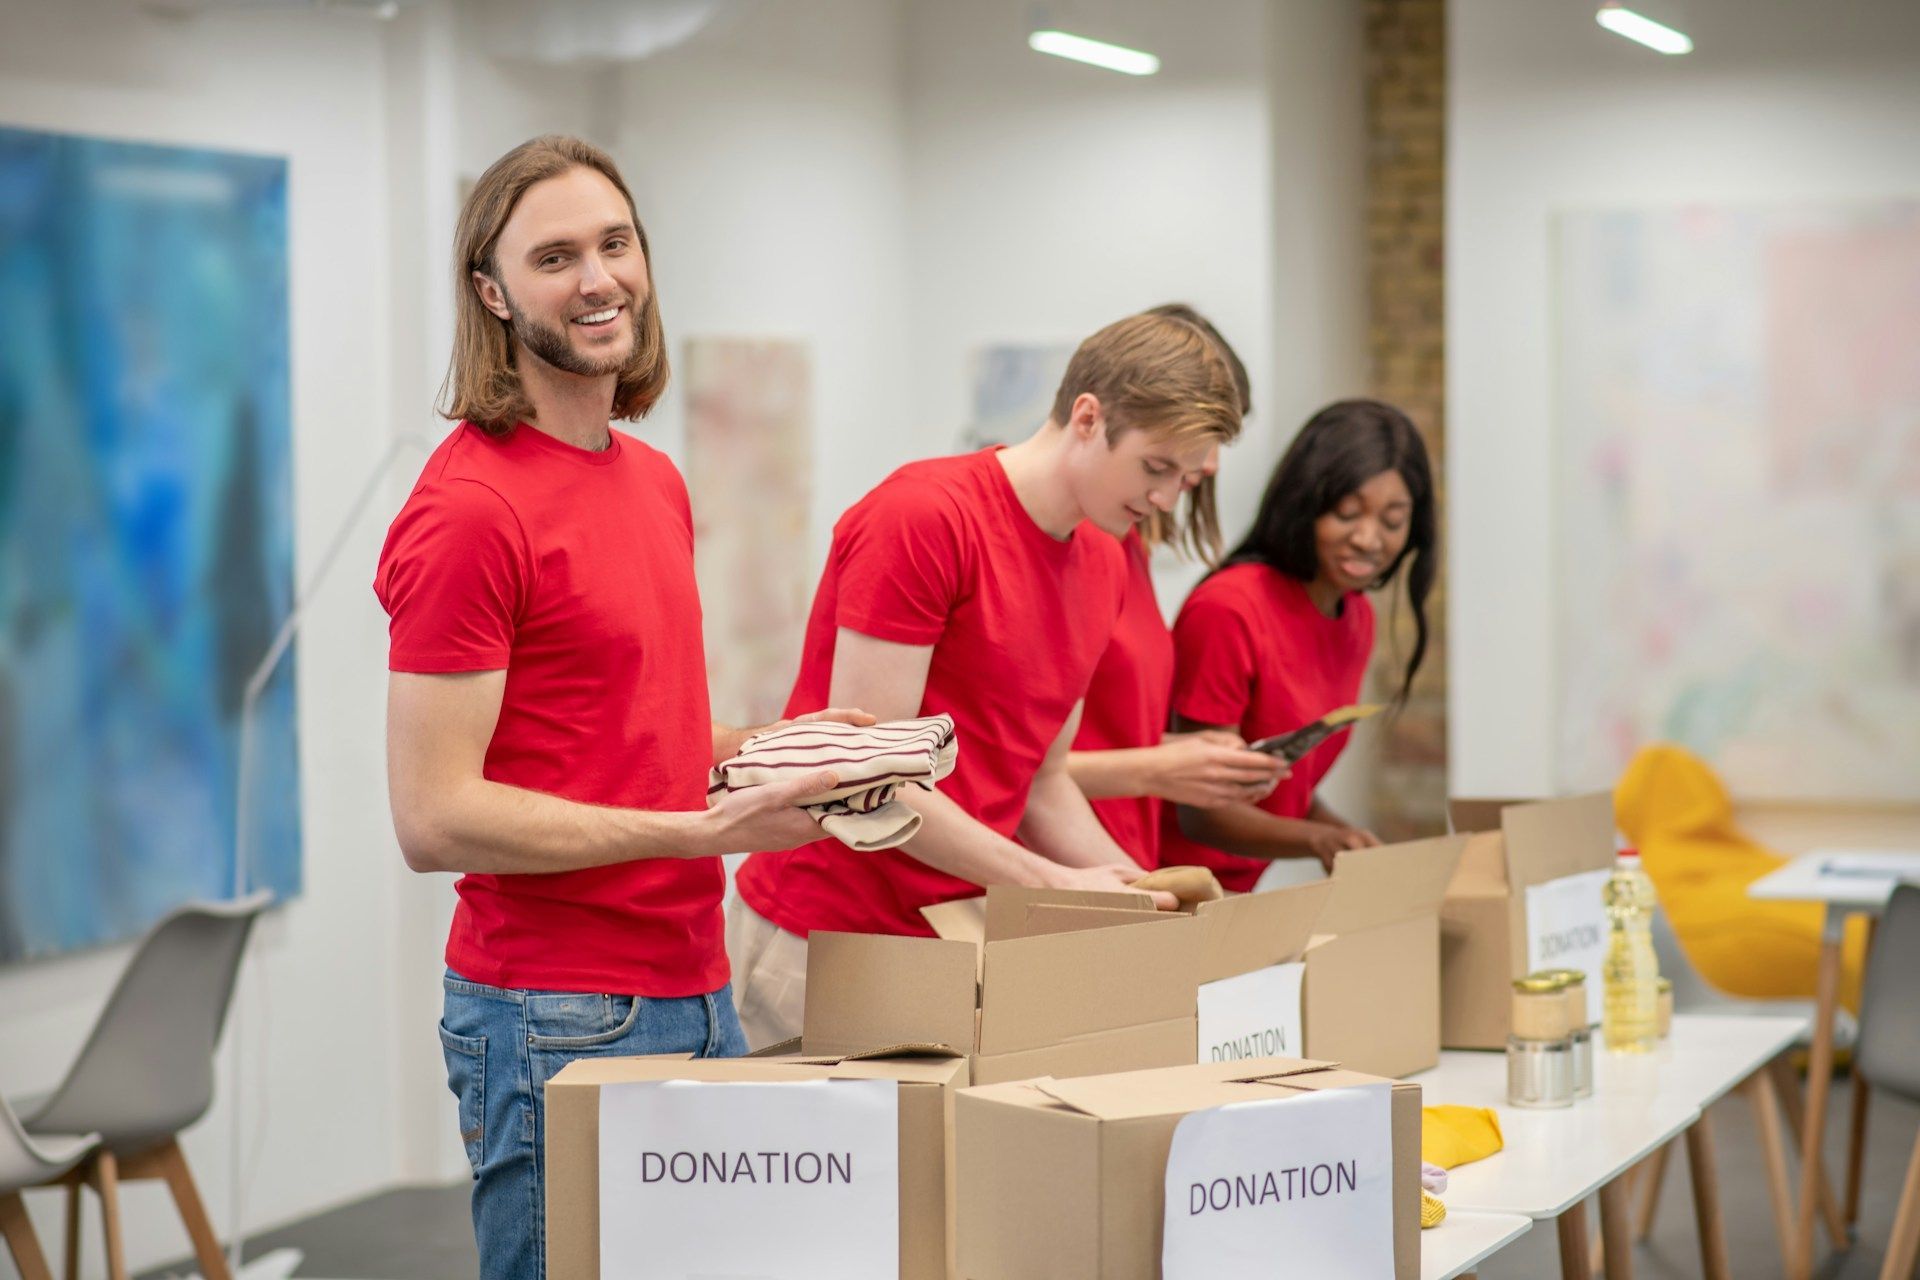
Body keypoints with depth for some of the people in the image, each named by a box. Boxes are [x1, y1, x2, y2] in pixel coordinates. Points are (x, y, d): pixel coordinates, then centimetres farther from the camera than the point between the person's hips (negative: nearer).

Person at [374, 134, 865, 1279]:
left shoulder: (657, 482, 14)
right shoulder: (467, 509, -14)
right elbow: (436, 818, -18)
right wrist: (705, 829, -20)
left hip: (697, 998, 8)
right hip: (559, 1019, -8)